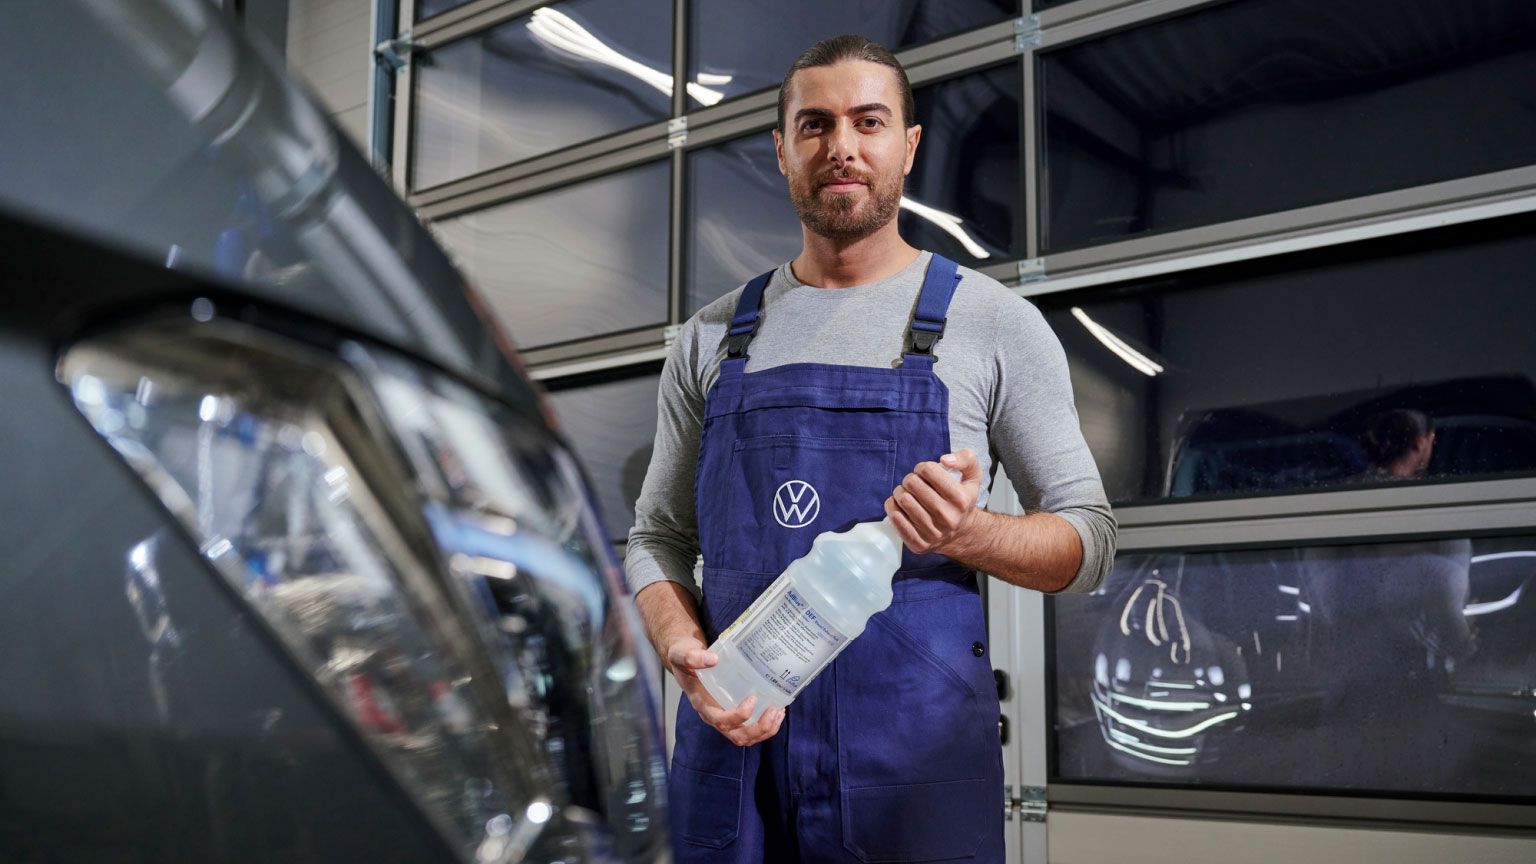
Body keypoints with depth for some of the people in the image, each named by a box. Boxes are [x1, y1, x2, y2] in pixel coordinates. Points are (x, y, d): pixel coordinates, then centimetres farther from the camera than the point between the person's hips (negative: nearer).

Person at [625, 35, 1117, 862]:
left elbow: (1087, 536, 4)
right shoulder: (711, 339, 10)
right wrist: (686, 654, -8)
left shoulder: (993, 322, 3)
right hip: (732, 734, 2)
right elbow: (657, 539, 13)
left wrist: (966, 535, -16)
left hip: (913, 741, -2)